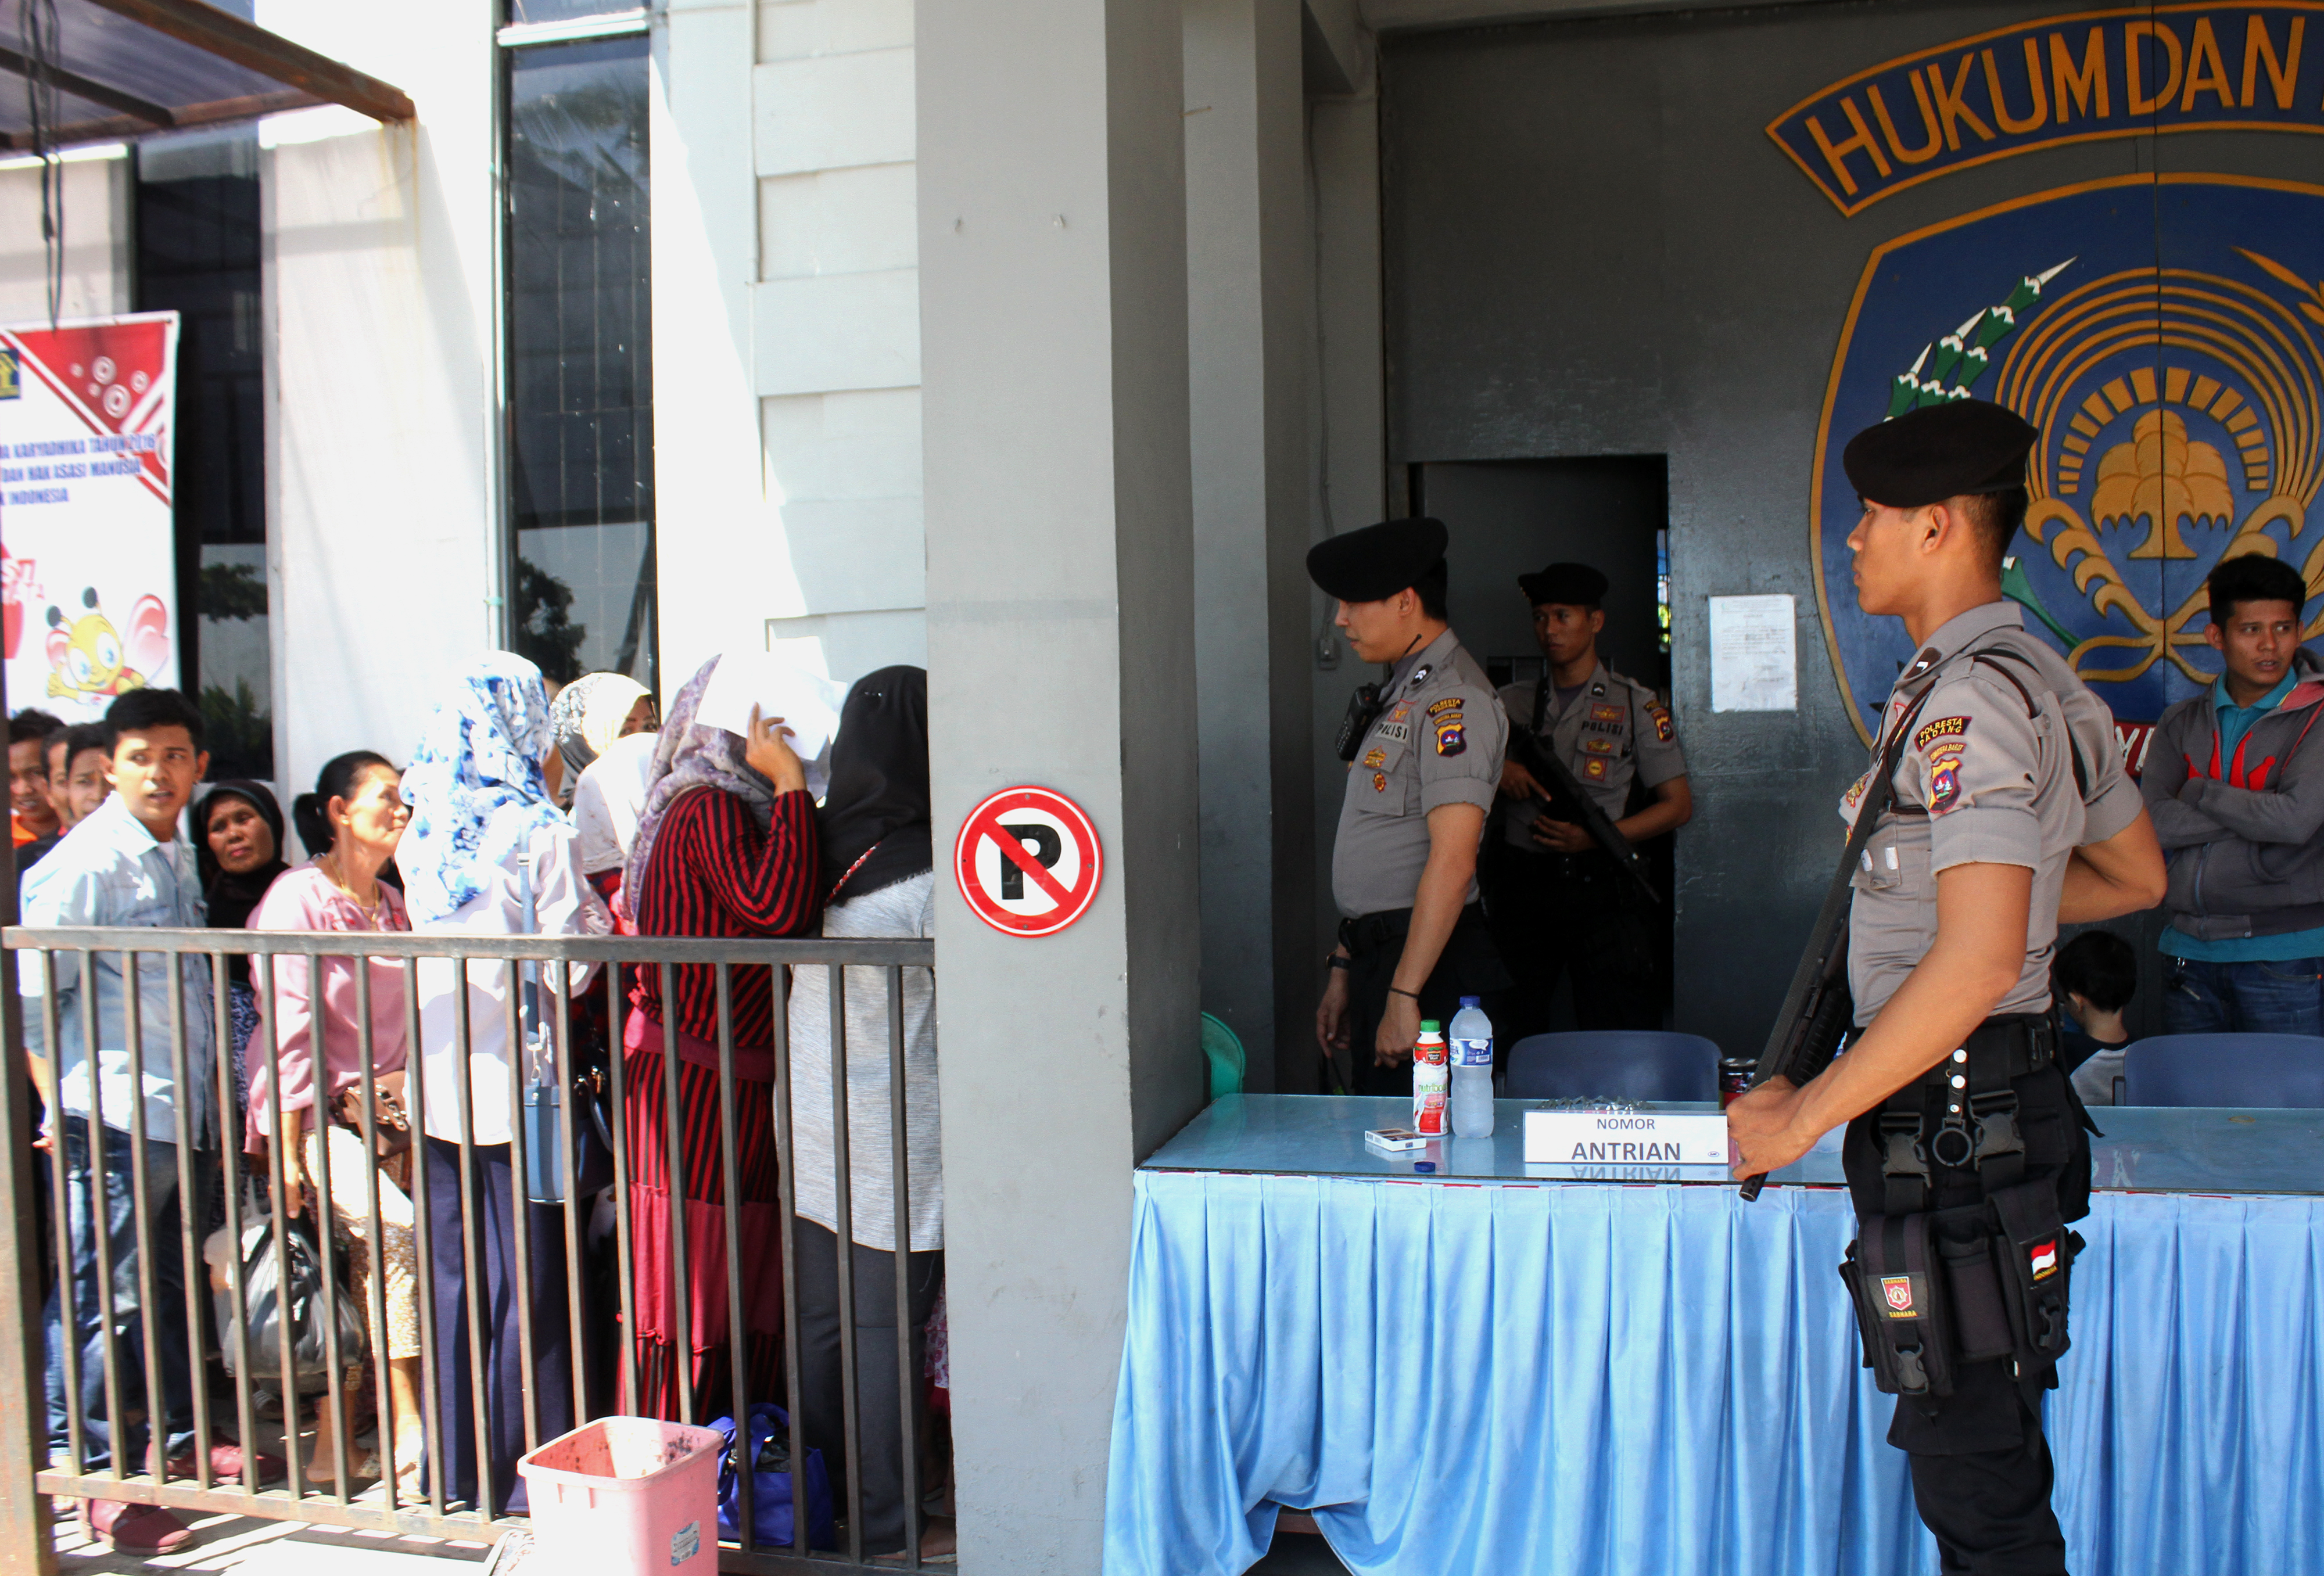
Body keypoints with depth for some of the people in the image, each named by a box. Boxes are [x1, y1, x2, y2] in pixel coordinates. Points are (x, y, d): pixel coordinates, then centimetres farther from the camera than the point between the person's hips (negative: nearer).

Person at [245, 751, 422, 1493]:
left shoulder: (389, 905, 14)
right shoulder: (298, 898, -9)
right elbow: (288, 1030, -13)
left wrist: (411, 1119, 13)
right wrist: (288, 1153, -16)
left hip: (379, 1106, 7)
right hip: (315, 1111, -7)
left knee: (363, 1273, 4)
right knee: (394, 1230, -22)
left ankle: (331, 1443, 15)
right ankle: (407, 1436, -17)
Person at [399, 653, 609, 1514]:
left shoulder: (421, 835, 4)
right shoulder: (538, 832, -13)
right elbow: (568, 966, -15)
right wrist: (599, 918, 3)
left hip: (438, 1087, 6)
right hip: (513, 1083, -6)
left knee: (452, 1281, 15)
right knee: (528, 1282, 5)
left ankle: (456, 1466, 26)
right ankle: (526, 1470, 13)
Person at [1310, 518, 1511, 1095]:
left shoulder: (1453, 700, -13)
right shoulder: (1400, 693, 17)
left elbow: (1452, 863, -21)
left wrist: (1404, 995, -23)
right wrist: (1344, 970, 18)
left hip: (1428, 959, -9)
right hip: (1376, 955, 9)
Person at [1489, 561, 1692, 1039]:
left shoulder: (1636, 706, 6)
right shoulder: (1510, 703, 14)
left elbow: (1678, 805, 3)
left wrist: (1596, 838, -10)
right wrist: (1495, 768, -9)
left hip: (1599, 894, -2)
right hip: (1519, 888, 3)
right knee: (1510, 1041, 4)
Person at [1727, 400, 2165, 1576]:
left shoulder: (1969, 698, -17)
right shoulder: (2045, 681, 14)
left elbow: (1976, 965, -25)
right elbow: (2136, 877, 26)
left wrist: (1801, 1117, -19)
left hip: (1951, 1116, -10)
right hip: (2000, 1104, 10)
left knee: (1974, 1475, -1)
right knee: (1986, 1459, 18)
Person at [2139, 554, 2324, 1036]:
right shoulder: (2183, 722, 10)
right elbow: (2153, 823, -4)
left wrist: (2199, 793, -4)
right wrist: (2257, 818, -11)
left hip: (2285, 957, -4)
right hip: (2190, 952, 4)